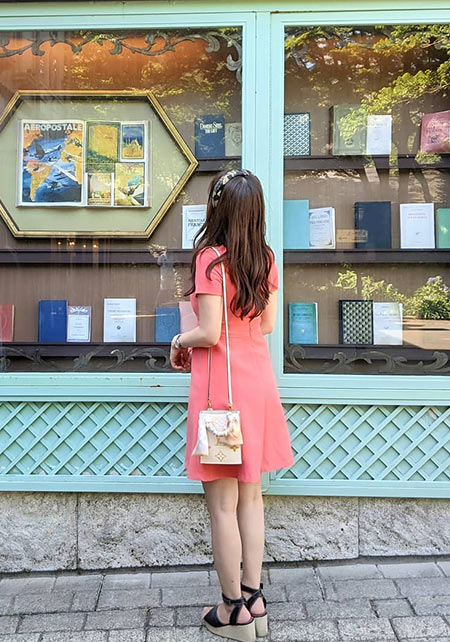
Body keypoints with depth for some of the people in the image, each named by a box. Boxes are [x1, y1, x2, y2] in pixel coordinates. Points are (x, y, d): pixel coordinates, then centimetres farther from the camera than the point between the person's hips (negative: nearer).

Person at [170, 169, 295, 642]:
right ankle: (254, 597, 28)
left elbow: (210, 334, -19)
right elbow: (267, 324, 10)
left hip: (222, 382, -7)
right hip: (259, 377, 7)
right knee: (251, 496, 17)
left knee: (222, 504, 6)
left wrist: (180, 341, 2)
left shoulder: (211, 258, -15)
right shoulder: (266, 259, 5)